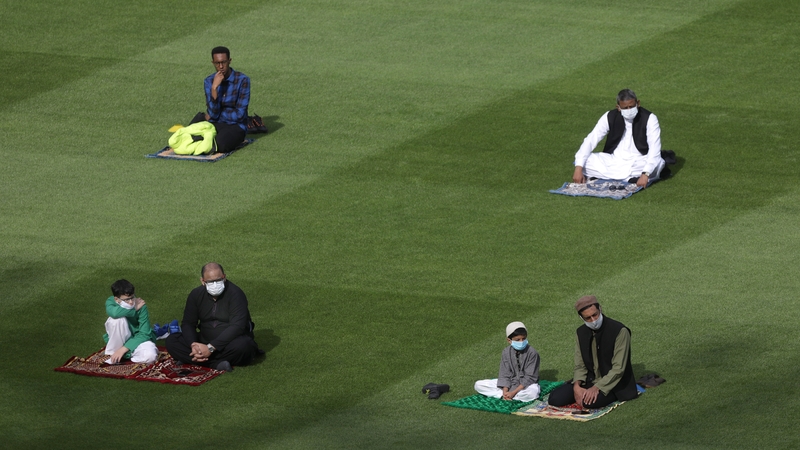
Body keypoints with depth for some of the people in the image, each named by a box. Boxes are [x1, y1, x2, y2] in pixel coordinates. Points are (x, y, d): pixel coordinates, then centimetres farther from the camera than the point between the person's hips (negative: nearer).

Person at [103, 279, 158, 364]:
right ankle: (113, 354, -15)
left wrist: (123, 349, -30)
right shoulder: (111, 301, -17)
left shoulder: (140, 306, -19)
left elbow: (144, 334, -21)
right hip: (119, 340, 1)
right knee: (118, 319, -31)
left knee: (150, 355, -35)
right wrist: (133, 309, -28)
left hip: (136, 340, -1)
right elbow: (113, 312, -43)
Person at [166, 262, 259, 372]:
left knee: (241, 345, -39)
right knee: (171, 340, -16)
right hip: (204, 342, 5)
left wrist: (211, 348, -32)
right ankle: (216, 364, -29)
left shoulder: (235, 294, -15)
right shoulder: (196, 295, 1)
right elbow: (188, 323, 1)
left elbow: (236, 326, -25)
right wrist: (193, 345, -22)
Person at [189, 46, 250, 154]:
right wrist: (214, 87, -22)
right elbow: (213, 113, -10)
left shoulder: (242, 80, -13)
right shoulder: (209, 81, 0)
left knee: (220, 145, -36)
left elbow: (239, 115, -14)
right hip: (216, 124, 4)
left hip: (235, 126, -4)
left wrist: (210, 116, -4)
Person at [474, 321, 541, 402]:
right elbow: (505, 375, -4)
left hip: (527, 384, -4)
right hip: (510, 383, 4)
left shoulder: (532, 353, -16)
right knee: (478, 385, -9)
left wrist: (514, 392, -24)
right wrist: (505, 392, -22)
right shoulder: (506, 353, -4)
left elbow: (530, 377, -17)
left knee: (532, 393, -43)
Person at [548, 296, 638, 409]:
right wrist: (577, 386, -16)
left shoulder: (620, 331, -16)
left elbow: (618, 369, -19)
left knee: (589, 402, -34)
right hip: (589, 381, 6)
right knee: (555, 399, -13)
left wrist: (597, 388, -27)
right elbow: (580, 366, 4)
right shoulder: (582, 332, 4)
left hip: (612, 384, -6)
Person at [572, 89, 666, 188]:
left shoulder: (649, 119, -13)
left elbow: (654, 149, -22)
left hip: (638, 162, -4)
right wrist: (578, 168, -20)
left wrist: (645, 174, -37)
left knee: (657, 162, -35)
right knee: (586, 161, -24)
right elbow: (590, 141, -7)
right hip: (614, 160, 4)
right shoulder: (610, 117, -5)